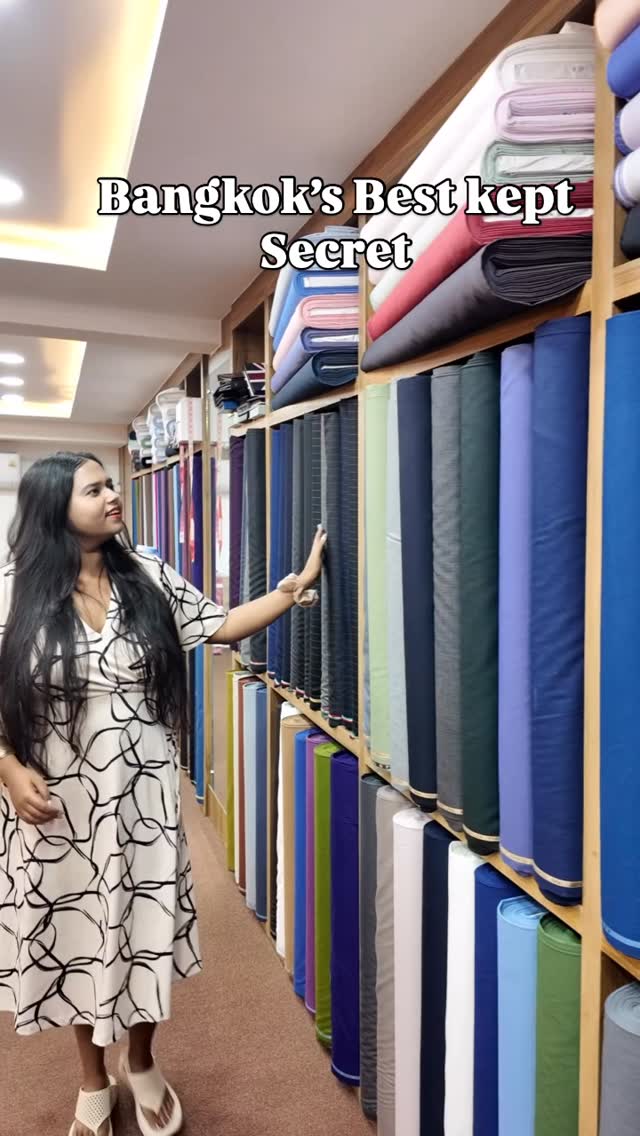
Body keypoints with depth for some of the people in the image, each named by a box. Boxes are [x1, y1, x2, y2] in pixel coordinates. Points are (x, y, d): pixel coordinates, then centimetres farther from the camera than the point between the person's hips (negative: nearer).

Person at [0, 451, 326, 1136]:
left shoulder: (148, 579, -1)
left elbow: (223, 626, 0)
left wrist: (299, 584, -5)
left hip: (141, 792, 2)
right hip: (58, 799, -1)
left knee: (143, 927, 14)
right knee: (76, 933, 16)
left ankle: (141, 1066, 43)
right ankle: (93, 1080, 43)